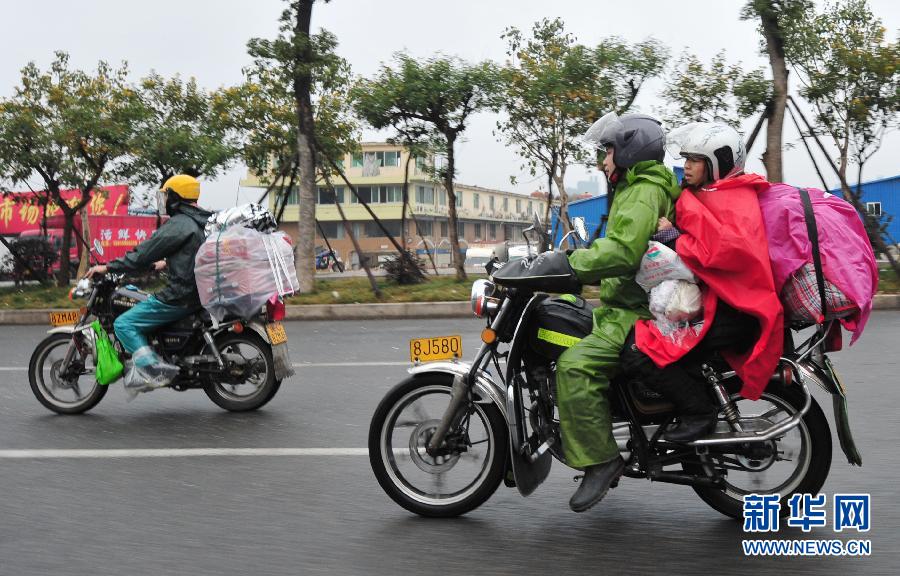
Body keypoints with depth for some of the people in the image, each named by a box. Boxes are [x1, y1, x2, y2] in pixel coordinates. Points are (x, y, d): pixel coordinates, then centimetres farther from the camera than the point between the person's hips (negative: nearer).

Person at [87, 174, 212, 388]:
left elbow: (144, 253, -15)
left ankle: (153, 368, -23)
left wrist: (108, 268, -7)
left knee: (124, 324, -8)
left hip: (181, 295, -10)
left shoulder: (179, 224, -13)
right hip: (199, 292, 10)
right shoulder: (202, 222, 16)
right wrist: (165, 264, 41)